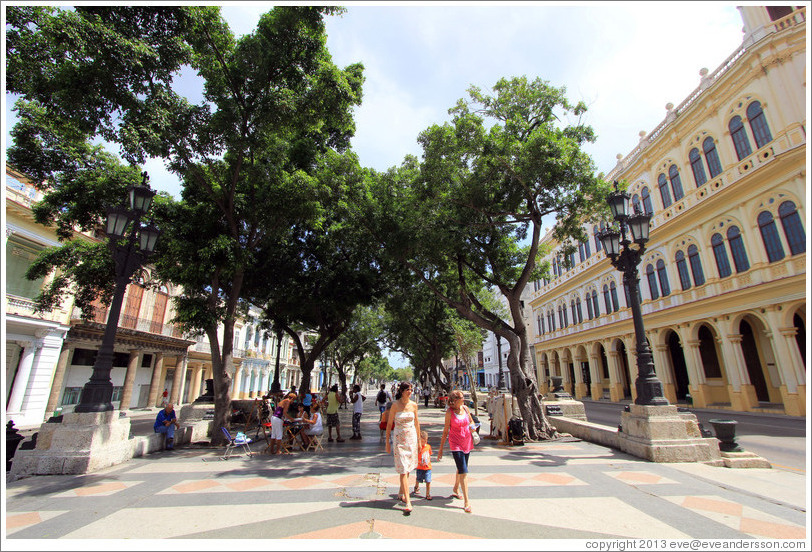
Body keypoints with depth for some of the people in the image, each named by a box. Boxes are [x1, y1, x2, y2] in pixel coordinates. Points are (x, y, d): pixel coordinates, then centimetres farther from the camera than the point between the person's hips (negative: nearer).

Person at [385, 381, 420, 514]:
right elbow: (389, 424, -3)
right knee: (403, 469, -6)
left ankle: (401, 492, 33)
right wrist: (387, 442, -3)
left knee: (408, 468, 12)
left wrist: (418, 440, 14)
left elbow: (417, 423, 11)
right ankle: (408, 501, -4)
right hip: (399, 439, -4)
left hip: (412, 438, 4)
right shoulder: (395, 405, -9)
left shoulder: (413, 405, 1)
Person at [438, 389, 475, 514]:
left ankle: (455, 490, 43)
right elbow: (446, 430, -7)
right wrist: (441, 448, -3)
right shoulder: (449, 412, -13)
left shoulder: (465, 408, -1)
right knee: (463, 471, -10)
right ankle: (466, 501, -2)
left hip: (467, 441, 5)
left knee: (461, 468, 20)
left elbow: (471, 421, 15)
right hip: (455, 443, -5)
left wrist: (473, 427, -9)